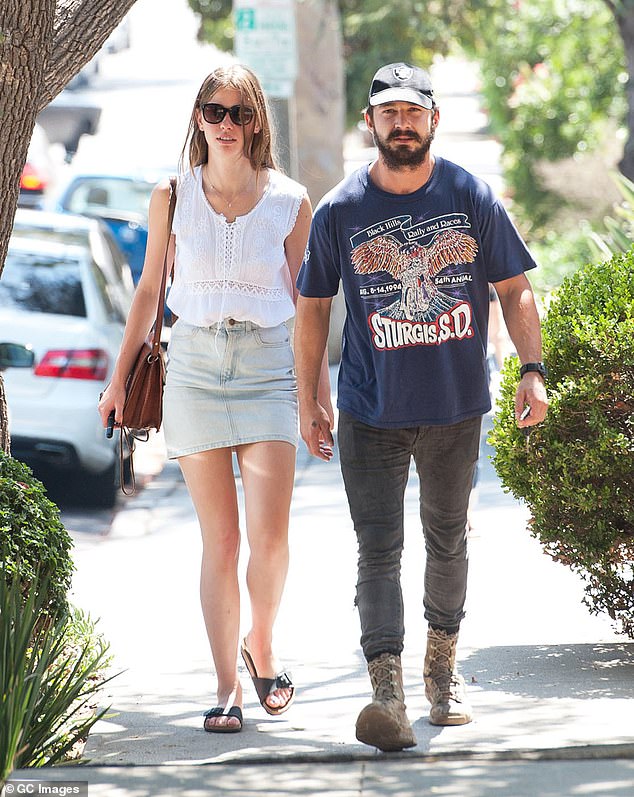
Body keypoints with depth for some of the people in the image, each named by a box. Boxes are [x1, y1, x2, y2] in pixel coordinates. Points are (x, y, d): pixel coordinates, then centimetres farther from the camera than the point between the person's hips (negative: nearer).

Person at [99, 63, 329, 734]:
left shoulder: (291, 202, 2)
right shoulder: (172, 196, 4)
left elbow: (306, 300, 9)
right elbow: (149, 289, 14)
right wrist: (119, 375, 14)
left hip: (268, 366, -1)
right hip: (193, 364, 1)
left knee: (269, 532, -11)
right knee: (220, 538, -1)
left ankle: (261, 645, 17)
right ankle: (227, 686, 5)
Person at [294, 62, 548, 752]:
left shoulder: (471, 198, -1)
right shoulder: (339, 211, -2)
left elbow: (514, 289, 5)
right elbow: (311, 308, 6)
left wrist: (532, 370, -6)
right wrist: (308, 403, 4)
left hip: (455, 409, 1)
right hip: (371, 413, -1)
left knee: (447, 542, 15)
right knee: (378, 551, -10)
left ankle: (443, 666, 33)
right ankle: (386, 692, -18)